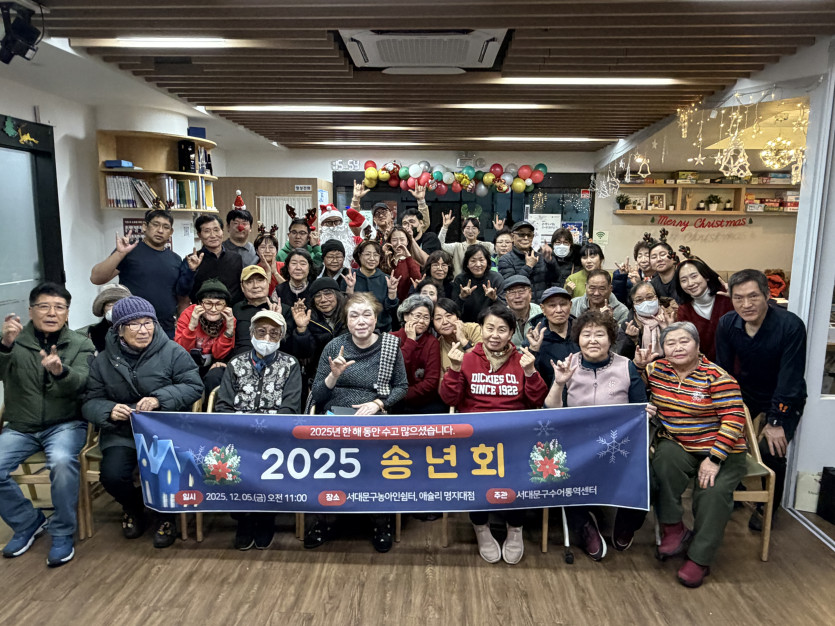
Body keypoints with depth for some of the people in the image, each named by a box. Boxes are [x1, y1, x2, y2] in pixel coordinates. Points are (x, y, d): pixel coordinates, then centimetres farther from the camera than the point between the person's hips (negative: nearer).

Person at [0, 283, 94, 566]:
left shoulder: (80, 345, 0)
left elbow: (78, 385, -17)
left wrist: (60, 371, -40)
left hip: (65, 424, -2)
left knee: (62, 462, -31)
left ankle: (62, 533, -9)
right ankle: (28, 523, 8)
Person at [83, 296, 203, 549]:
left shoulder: (173, 352, -3)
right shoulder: (104, 361, 7)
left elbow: (194, 386, -6)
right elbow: (91, 402, 8)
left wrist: (160, 398, -21)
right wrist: (109, 411, -16)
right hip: (122, 433, 3)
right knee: (112, 476, -20)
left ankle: (164, 515, 11)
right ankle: (132, 507, 18)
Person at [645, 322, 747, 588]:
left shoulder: (716, 376, -12)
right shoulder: (656, 370, 2)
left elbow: (734, 418, -15)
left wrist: (714, 459, -21)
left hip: (720, 450, -3)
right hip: (678, 446, 3)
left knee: (713, 492, -26)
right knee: (665, 457, -30)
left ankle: (699, 559, -7)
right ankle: (673, 528, -13)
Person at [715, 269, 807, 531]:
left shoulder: (790, 326, -27)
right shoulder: (727, 324, -15)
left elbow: (790, 378, -23)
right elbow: (723, 370, -6)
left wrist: (777, 421, -22)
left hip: (784, 399, -4)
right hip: (745, 392, 4)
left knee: (771, 450, -17)